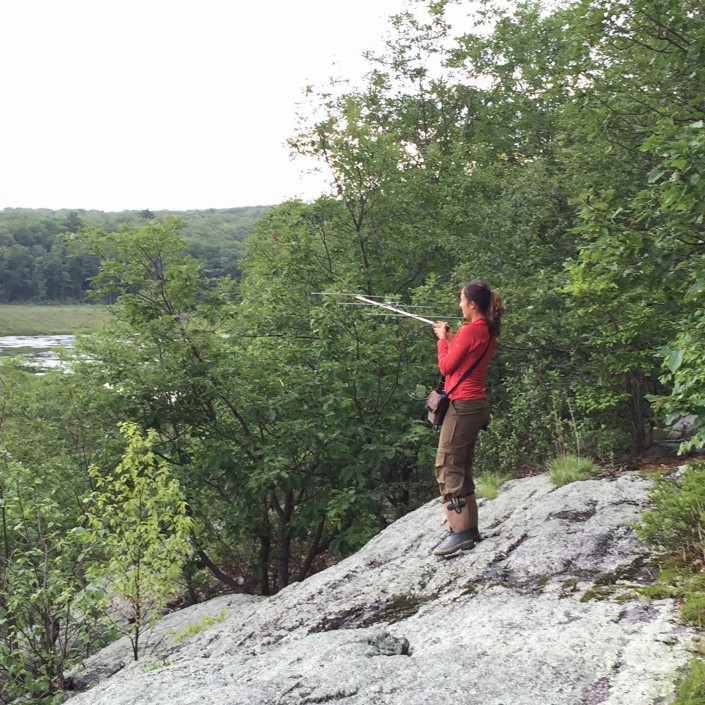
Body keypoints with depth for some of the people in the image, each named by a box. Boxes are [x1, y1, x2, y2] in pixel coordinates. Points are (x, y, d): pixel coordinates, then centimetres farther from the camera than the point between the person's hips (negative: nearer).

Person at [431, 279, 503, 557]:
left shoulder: (470, 329, -15)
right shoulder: (488, 331, 13)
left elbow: (446, 366, -10)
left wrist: (442, 338, 3)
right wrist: (450, 338, 15)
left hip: (463, 405, -10)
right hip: (475, 405, 10)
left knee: (447, 467, -7)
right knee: (461, 468, 14)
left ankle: (460, 532, -9)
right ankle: (470, 529, 17)